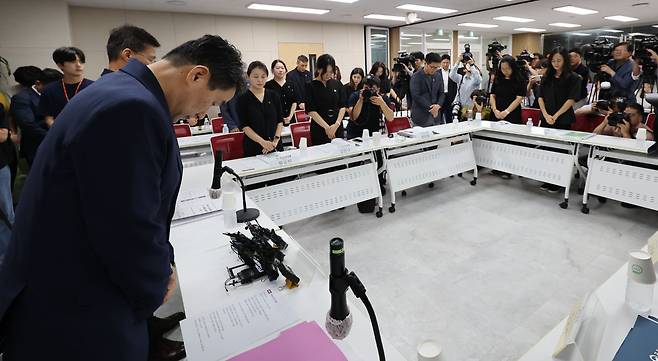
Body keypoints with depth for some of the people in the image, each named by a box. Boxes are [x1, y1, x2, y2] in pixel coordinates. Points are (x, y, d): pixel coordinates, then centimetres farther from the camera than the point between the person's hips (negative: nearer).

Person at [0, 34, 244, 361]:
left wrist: (159, 266, 6)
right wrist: (154, 290, -9)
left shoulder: (124, 91, 4)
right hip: (72, 312, -9)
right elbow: (129, 229, -28)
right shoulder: (132, 109, -30)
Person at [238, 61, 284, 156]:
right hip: (253, 148, -3)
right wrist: (263, 142, -19)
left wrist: (276, 140, -9)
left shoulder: (273, 96, 5)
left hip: (275, 146, 3)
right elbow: (244, 126, -9)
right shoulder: (243, 99, -4)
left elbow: (280, 121, 5)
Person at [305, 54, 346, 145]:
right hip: (319, 129, -3)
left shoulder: (337, 84, 7)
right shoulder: (311, 86, -4)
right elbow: (311, 111, -9)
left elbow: (343, 106, 5)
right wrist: (327, 127, -15)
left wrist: (337, 124, -11)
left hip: (337, 128, 3)